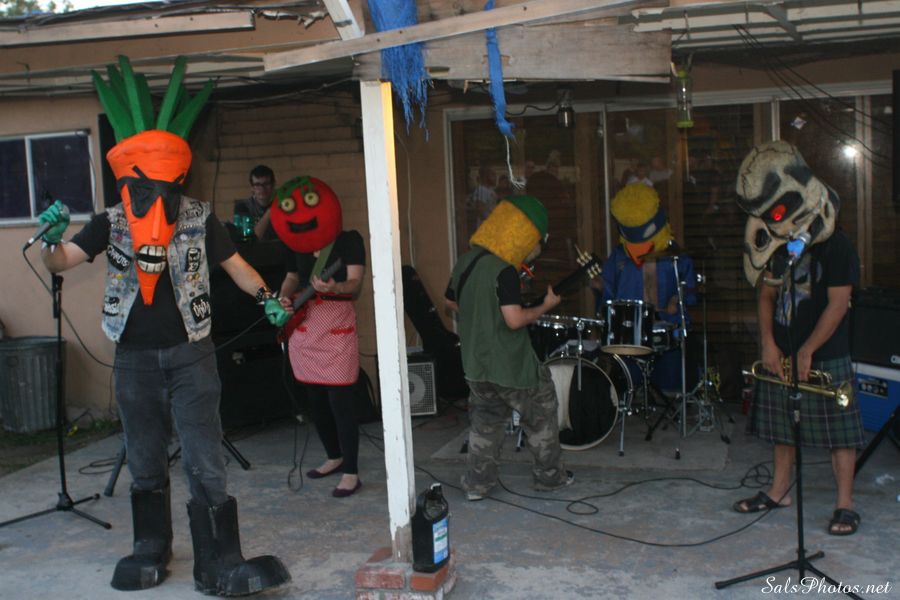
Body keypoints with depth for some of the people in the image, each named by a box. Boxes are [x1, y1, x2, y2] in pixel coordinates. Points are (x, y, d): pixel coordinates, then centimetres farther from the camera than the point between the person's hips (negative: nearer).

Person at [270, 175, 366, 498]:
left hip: (336, 328, -6)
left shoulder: (349, 240, -7)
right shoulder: (296, 245, 8)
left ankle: (351, 473, 2)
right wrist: (283, 298, -1)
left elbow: (355, 283, -16)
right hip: (302, 328, 6)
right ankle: (335, 457, 33)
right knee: (316, 401, 15)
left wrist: (334, 287, -37)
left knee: (340, 402, -7)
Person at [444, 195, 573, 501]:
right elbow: (515, 319, -27)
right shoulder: (504, 271, -22)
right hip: (512, 366, -7)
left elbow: (450, 301, 18)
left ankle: (477, 483, 17)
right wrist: (545, 306, -12)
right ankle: (549, 475, 25)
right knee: (542, 417, 13)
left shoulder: (465, 261, 4)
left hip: (476, 364, 7)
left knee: (485, 423, 17)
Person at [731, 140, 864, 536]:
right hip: (781, 353, 6)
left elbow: (837, 304, -15)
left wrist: (807, 352, -17)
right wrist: (769, 344, -3)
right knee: (781, 427, 15)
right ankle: (779, 491, 29)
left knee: (838, 431, 0)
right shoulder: (776, 247, 7)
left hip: (825, 357, -6)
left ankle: (845, 504, 9)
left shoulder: (835, 247, -13)